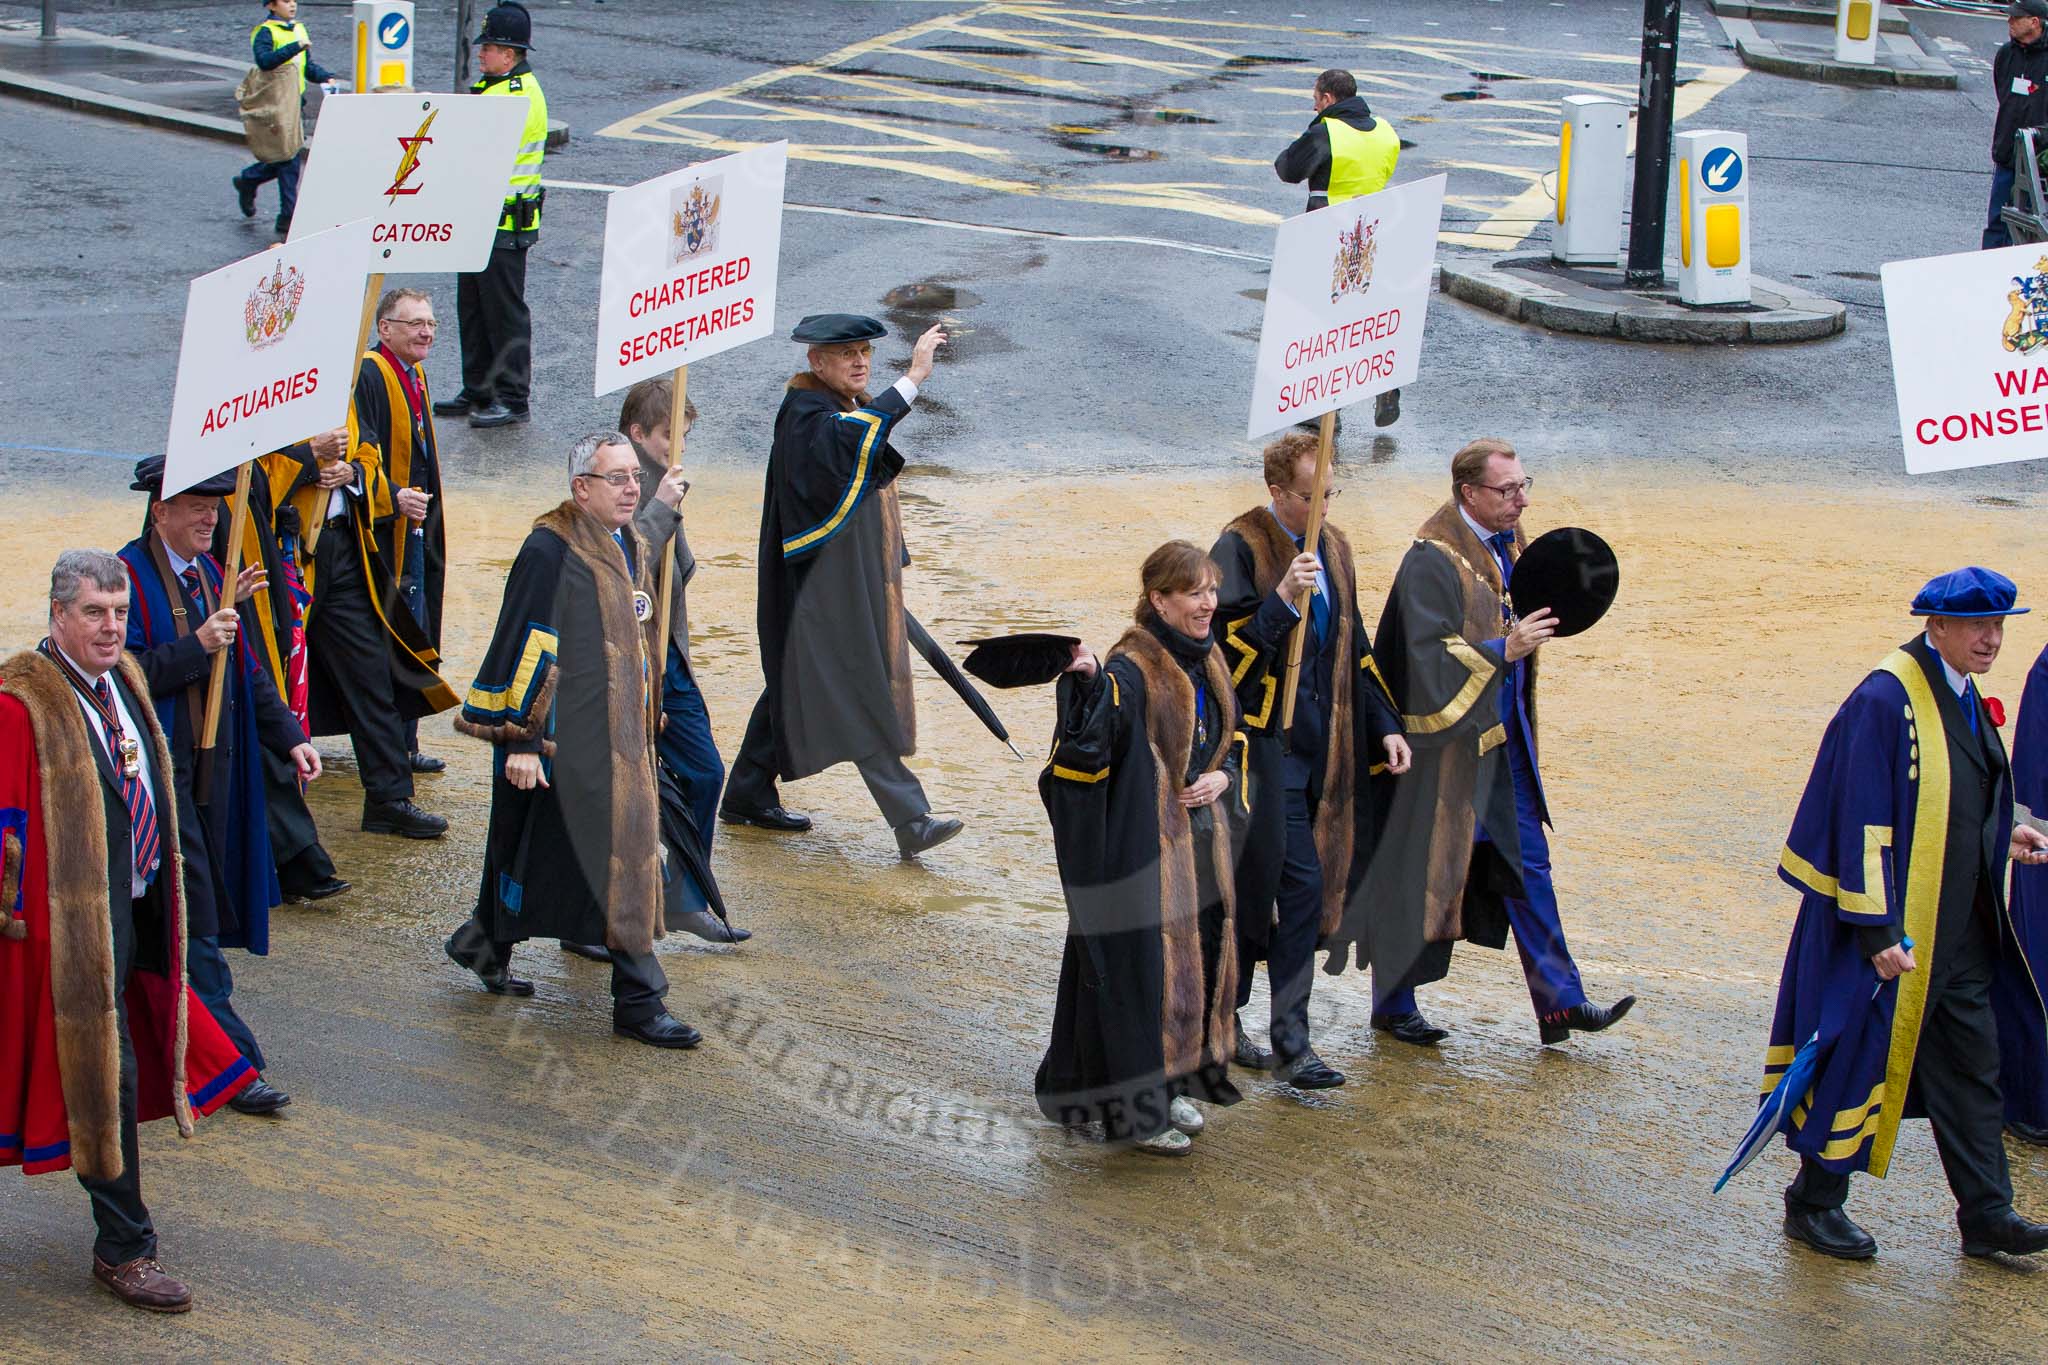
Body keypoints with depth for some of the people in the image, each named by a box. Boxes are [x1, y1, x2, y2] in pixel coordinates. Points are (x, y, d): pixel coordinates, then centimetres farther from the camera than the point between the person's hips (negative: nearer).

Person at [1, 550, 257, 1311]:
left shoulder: (123, 679, 8)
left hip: (136, 909, 8)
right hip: (73, 921, -8)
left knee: (119, 1068, 19)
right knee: (104, 1077, -3)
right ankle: (123, 1248, 7)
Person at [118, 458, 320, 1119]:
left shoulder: (210, 575, 11)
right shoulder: (130, 578, -13)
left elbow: (244, 670, 18)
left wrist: (290, 738, 11)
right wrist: (196, 646, -25)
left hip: (211, 767, 8)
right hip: (158, 771, -8)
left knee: (202, 909, 13)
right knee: (192, 917, -7)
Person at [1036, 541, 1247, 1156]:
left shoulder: (1209, 662, 7)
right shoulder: (1133, 671, -18)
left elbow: (1230, 741, 20)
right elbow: (1087, 745, -33)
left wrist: (1222, 778, -1)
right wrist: (1086, 683, -50)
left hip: (1202, 841, 8)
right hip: (1145, 844, -8)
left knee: (1200, 957, 15)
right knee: (1144, 965, -3)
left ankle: (1175, 1085, 29)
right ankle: (1135, 1107, 7)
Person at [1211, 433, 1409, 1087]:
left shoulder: (1332, 548, 13)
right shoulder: (1241, 547, -11)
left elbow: (1354, 649, 19)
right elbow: (1225, 644, -18)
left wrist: (1384, 727, 13)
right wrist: (1282, 598, -28)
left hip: (1319, 745, 7)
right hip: (1263, 743, -7)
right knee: (1300, 885, -8)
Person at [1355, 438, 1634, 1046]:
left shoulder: (1508, 544, 7)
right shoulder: (1433, 561, -19)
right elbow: (1429, 655, -24)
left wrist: (1539, 623, 1)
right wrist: (1504, 649, -30)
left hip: (1502, 741, 8)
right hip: (1446, 743, -8)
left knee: (1527, 865, 9)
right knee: (1418, 878, 3)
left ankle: (1560, 1002, 14)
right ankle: (1393, 1004, 17)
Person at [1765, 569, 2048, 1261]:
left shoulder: (1963, 698, 9)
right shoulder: (1885, 700, -19)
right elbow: (1865, 822, -21)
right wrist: (1878, 931, -23)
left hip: (1959, 931, 9)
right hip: (1893, 926, -9)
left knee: (1971, 1069, 11)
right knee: (1859, 1058, 3)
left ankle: (1986, 1214, 18)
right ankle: (1814, 1204, 17)